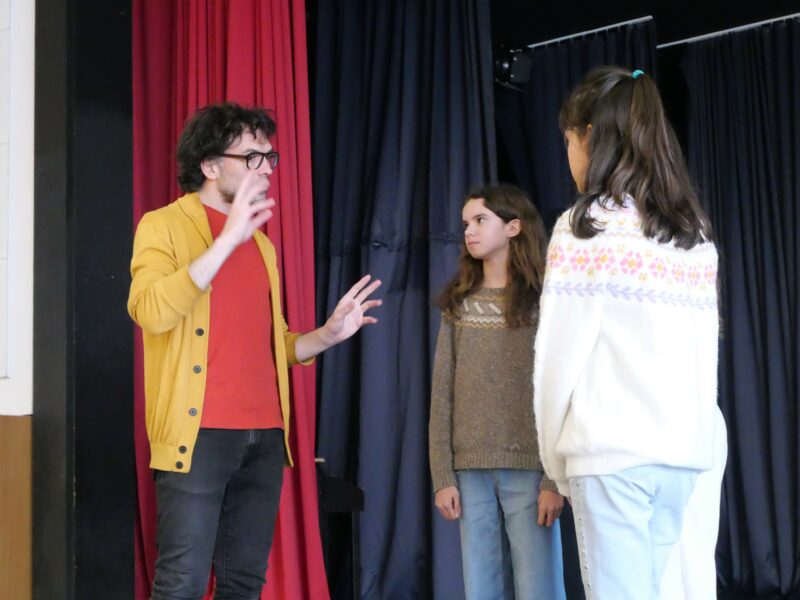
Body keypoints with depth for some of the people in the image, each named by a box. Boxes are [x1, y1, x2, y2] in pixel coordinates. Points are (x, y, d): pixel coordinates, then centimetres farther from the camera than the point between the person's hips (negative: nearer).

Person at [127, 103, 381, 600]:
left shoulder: (260, 242, 19)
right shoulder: (164, 226, -1)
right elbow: (152, 312, -20)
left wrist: (328, 334, 5)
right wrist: (228, 238, -20)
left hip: (264, 437, 7)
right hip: (199, 434, -6)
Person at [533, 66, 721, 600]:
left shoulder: (586, 227, -6)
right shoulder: (697, 234, 11)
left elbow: (561, 355, -6)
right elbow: (706, 351, 10)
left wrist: (556, 457, 4)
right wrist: (690, 430, 15)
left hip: (611, 448, -6)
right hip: (683, 450, 6)